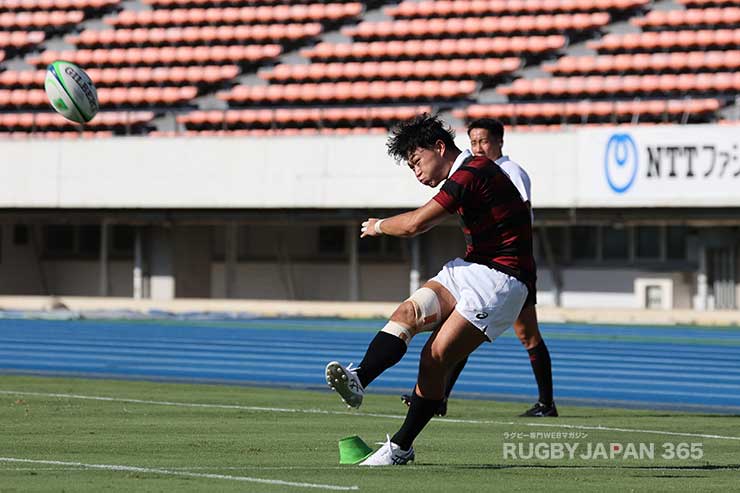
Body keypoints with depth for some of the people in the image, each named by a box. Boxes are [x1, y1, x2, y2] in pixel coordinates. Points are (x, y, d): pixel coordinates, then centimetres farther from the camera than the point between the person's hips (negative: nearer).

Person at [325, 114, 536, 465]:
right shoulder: (465, 175, 15)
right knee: (409, 311, -15)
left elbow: (415, 224, -18)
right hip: (469, 269, 10)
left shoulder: (471, 173, -17)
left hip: (499, 280, -10)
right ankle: (358, 380, -37)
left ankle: (401, 447, -5)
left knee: (435, 358, -14)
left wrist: (378, 226, 0)